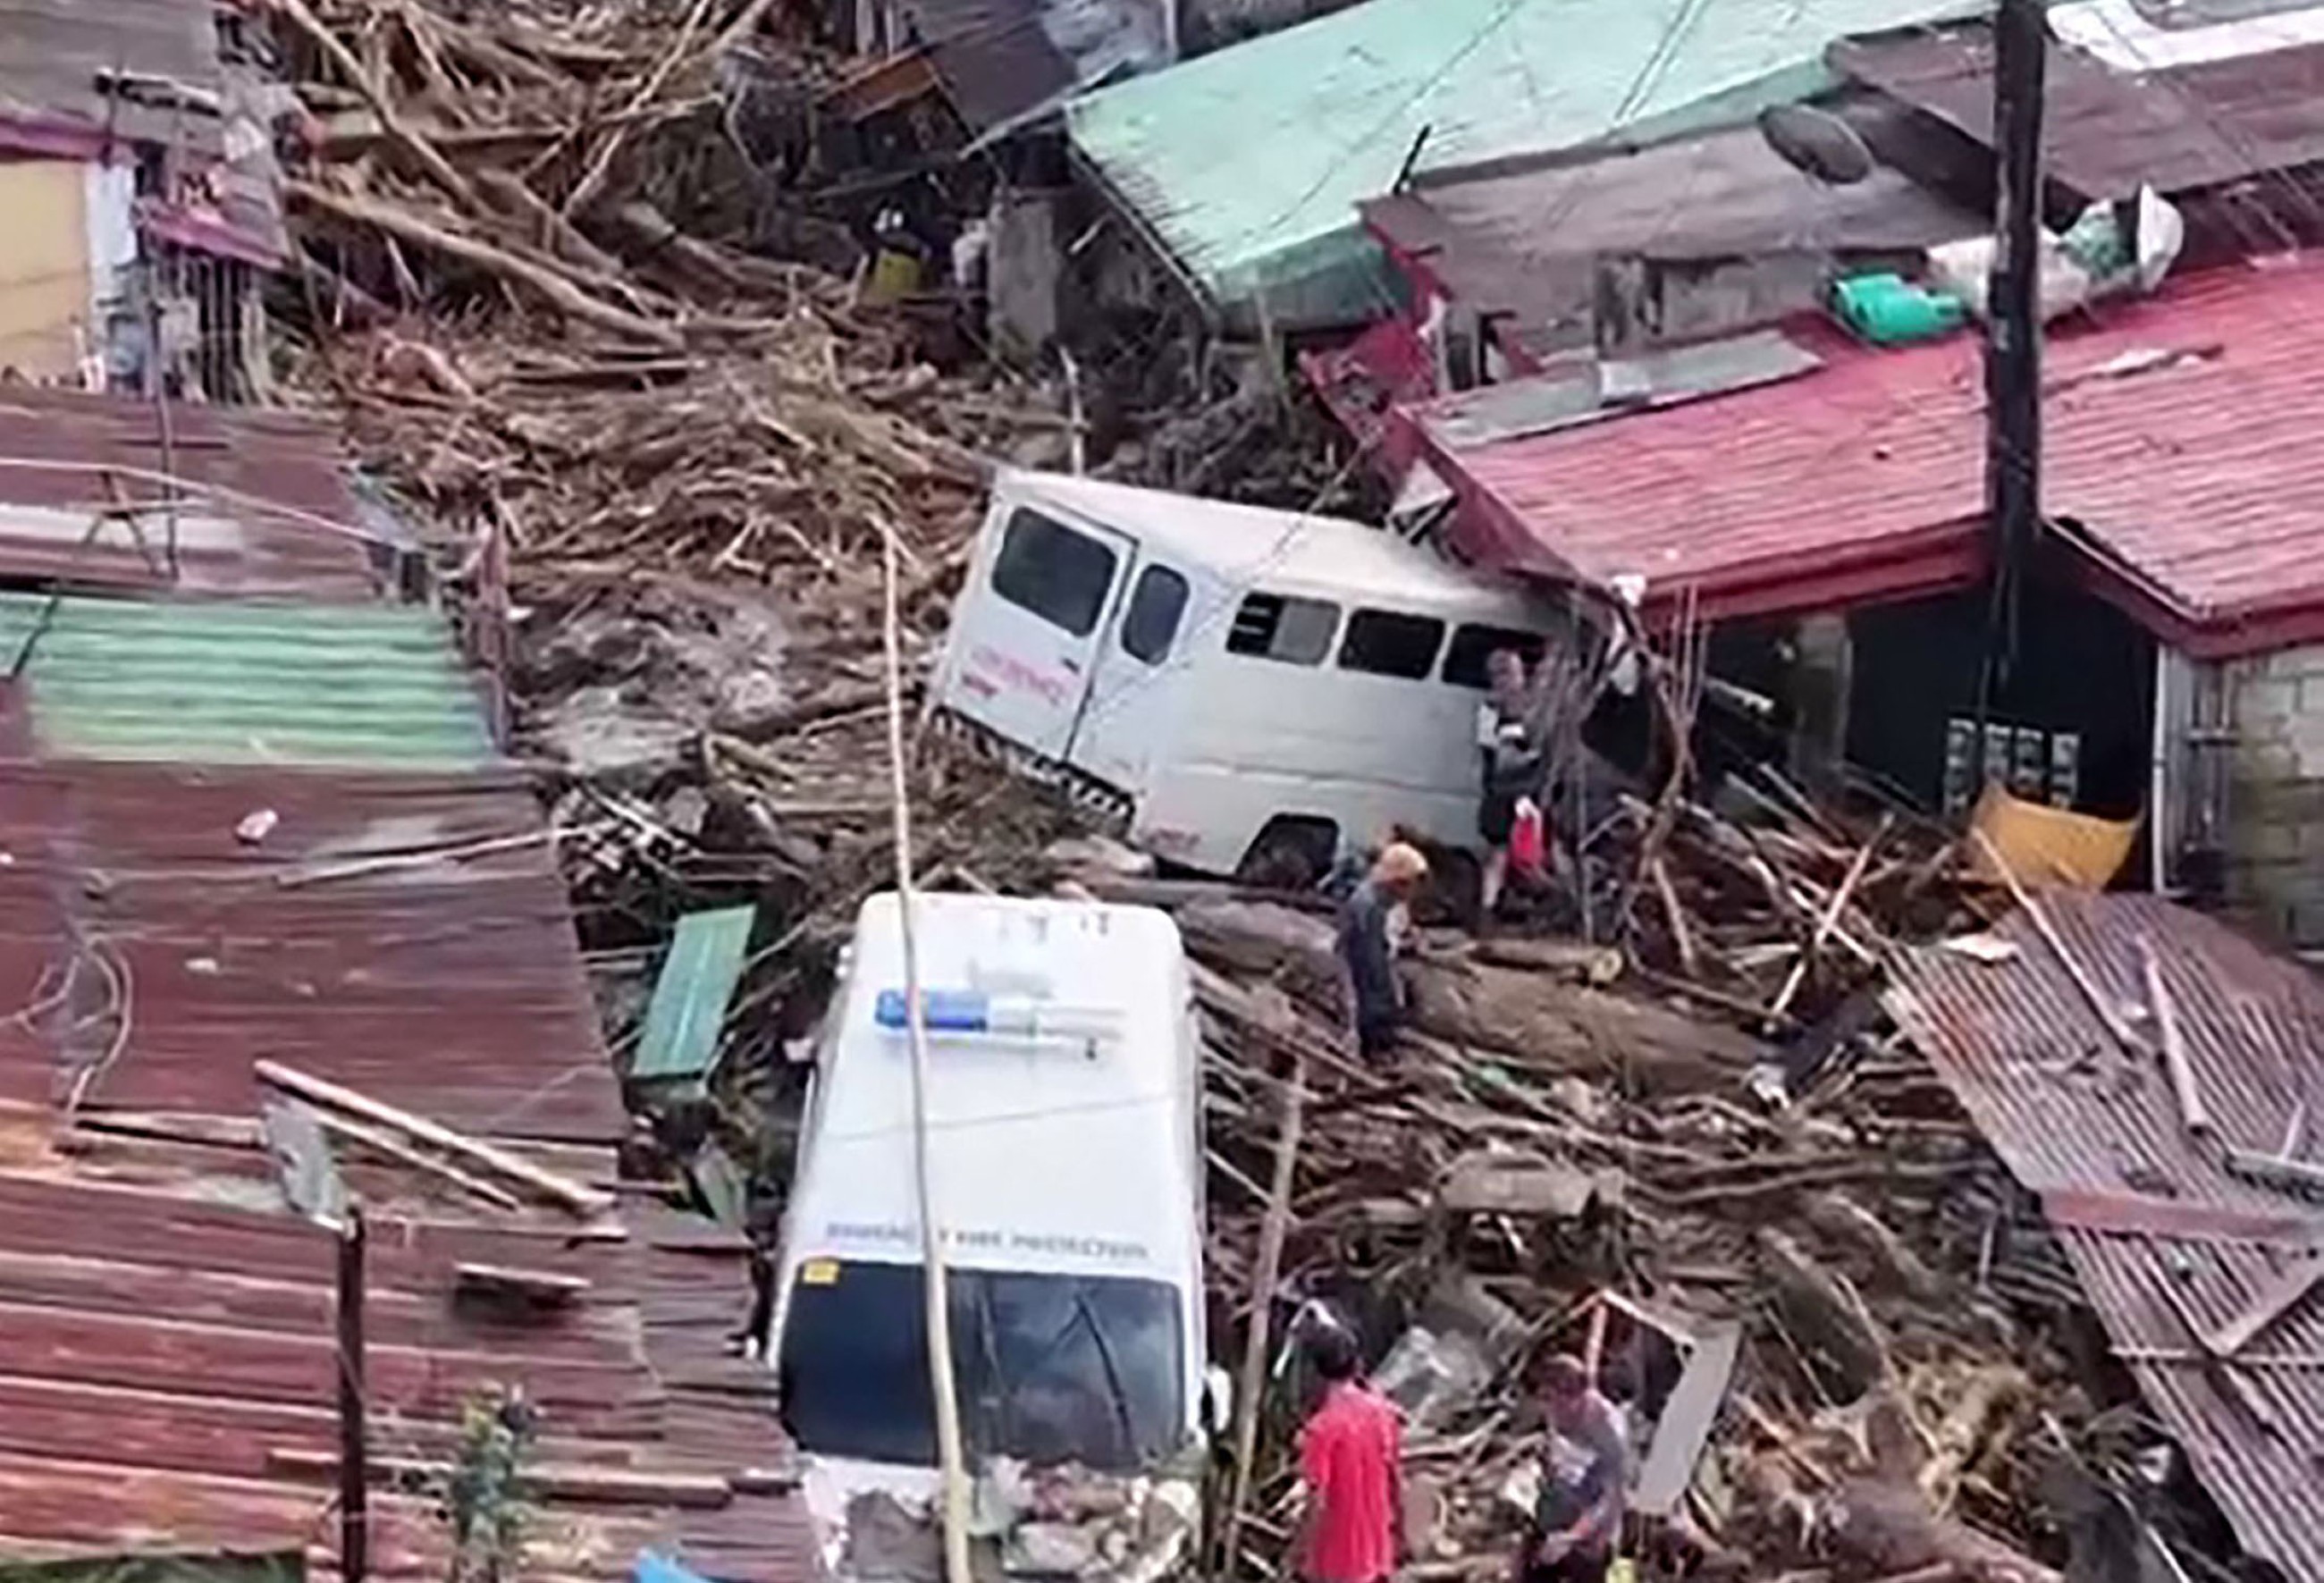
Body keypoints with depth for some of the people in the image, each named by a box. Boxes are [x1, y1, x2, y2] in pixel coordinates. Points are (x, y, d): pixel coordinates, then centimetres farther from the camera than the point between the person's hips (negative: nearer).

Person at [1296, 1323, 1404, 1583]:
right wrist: (1398, 1532, 18)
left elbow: (1318, 1501, -20)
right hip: (1375, 1545, 5)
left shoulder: (1322, 1427, -23)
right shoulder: (1382, 1410, -5)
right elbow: (1396, 1478, 5)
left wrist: (1304, 1558, -10)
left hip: (1334, 1553, -5)